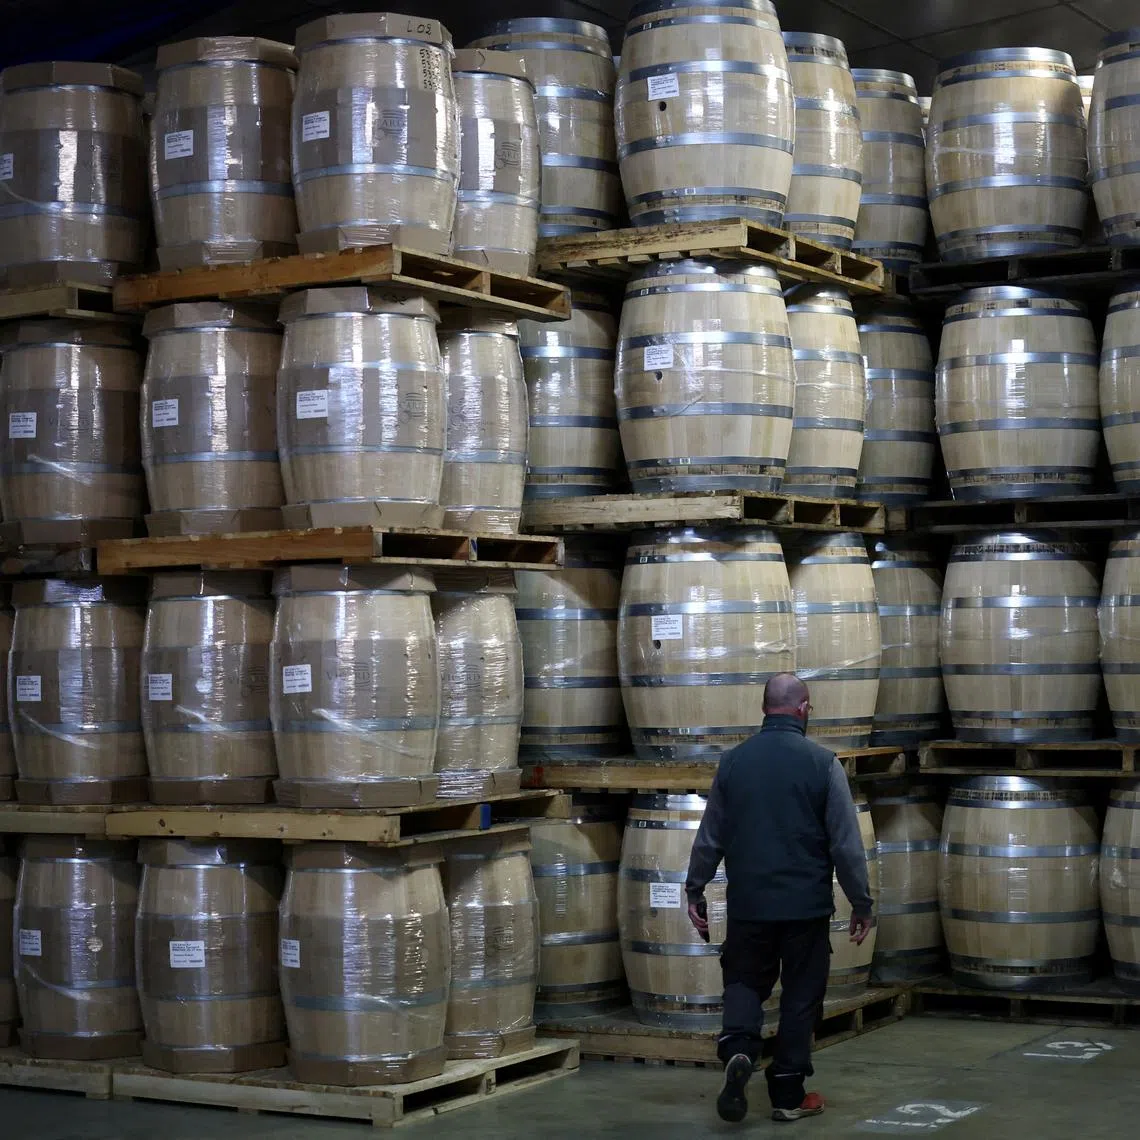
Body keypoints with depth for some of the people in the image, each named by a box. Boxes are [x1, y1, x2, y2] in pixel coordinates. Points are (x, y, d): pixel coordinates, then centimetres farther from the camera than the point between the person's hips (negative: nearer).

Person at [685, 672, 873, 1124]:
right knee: (800, 995, 10)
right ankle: (788, 1095, 13)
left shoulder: (733, 761, 1)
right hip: (807, 904, -2)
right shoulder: (822, 763, -8)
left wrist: (695, 891, 16)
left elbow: (710, 836, 6)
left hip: (748, 902, 2)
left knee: (744, 981, 16)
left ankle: (737, 1049, -10)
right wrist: (861, 903, 1)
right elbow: (846, 843, -7)